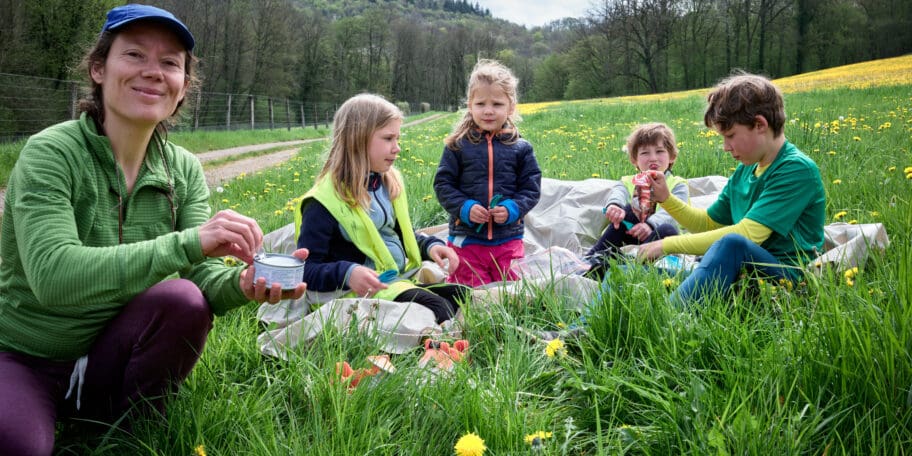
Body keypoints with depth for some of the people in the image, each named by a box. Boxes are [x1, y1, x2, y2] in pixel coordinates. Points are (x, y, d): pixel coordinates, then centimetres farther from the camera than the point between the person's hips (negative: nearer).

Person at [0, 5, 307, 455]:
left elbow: (202, 272, -11)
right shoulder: (51, 153, -17)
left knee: (183, 300, -27)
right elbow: (52, 275, -31)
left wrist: (242, 283, -35)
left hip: (108, 359, 4)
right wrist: (187, 243, -40)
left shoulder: (183, 170, -2)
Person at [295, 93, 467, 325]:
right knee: (437, 308, -27)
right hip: (365, 290, -8)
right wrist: (346, 273, -33)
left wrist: (430, 245, 4)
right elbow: (306, 270, -14)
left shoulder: (389, 183, 9)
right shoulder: (326, 201, -15)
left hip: (405, 278, 8)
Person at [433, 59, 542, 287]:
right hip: (466, 237, -1)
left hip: (508, 239, 1)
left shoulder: (520, 148, 2)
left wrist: (513, 209, -14)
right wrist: (464, 208, -14)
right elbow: (443, 185, 1)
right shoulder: (458, 145, -1)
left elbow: (532, 188, 4)